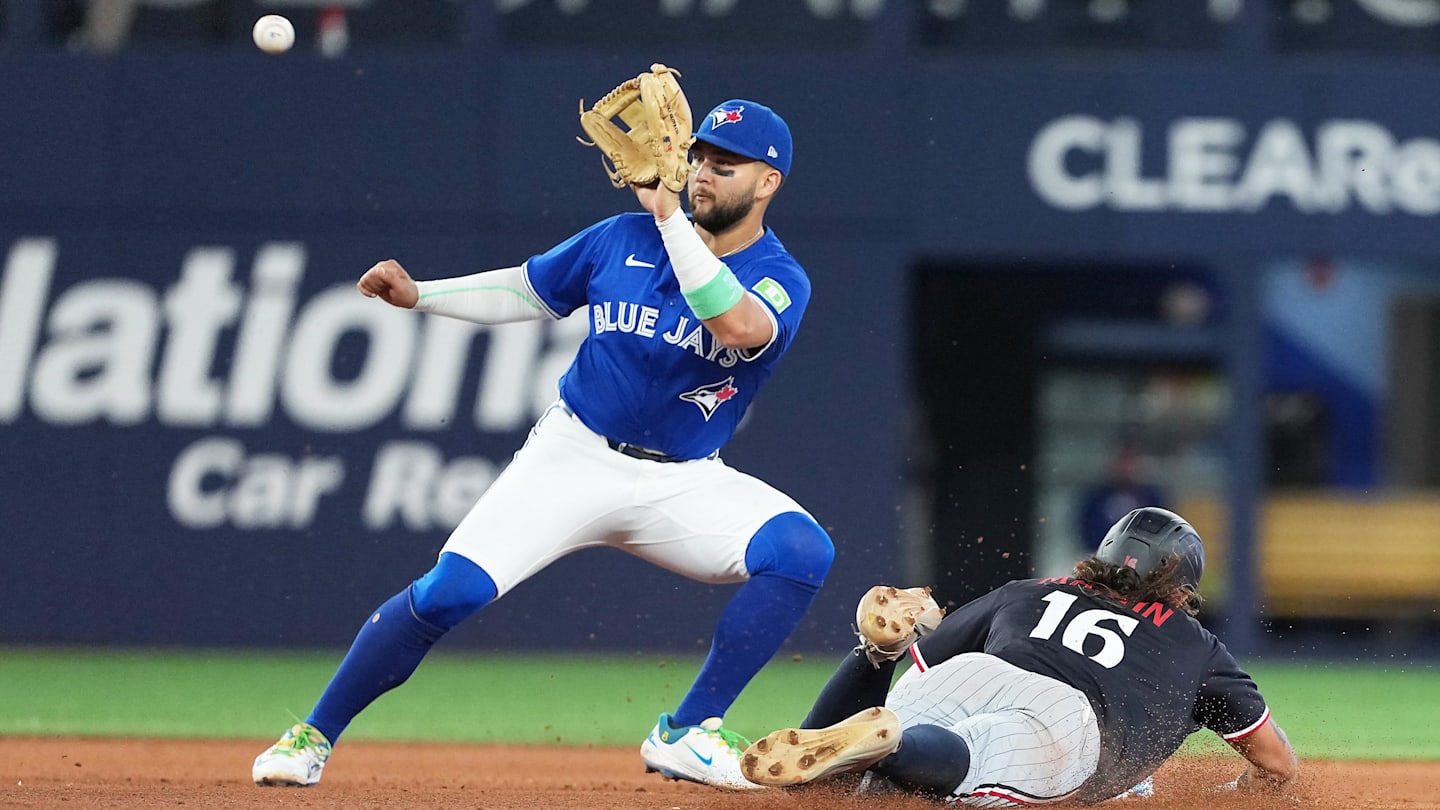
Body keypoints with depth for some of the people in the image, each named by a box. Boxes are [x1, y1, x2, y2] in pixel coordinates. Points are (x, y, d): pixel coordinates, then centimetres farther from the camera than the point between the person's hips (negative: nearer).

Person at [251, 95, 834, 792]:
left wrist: (667, 213, -33)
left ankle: (687, 733, -17)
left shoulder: (781, 281, -8)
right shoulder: (624, 240, 2)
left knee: (801, 550, -26)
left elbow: (740, 324, -32)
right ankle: (313, 736, -2)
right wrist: (419, 294, 0)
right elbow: (526, 291, 15)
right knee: (452, 590, -19)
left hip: (681, 484, 0)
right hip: (573, 457, 1)